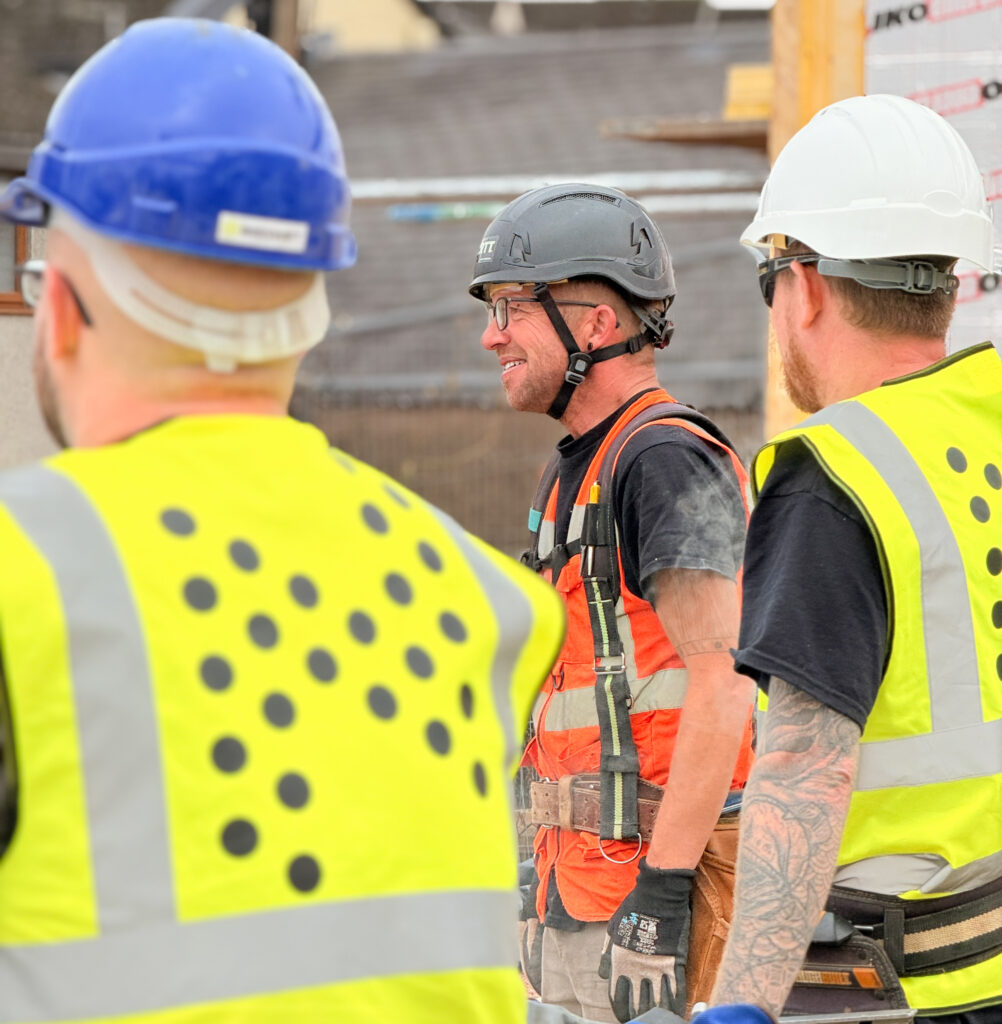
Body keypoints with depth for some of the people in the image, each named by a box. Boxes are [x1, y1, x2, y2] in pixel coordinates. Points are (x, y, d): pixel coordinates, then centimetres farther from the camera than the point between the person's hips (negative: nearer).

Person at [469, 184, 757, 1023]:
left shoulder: (670, 461, -14)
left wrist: (660, 894, -24)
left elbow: (722, 685, -22)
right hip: (586, 883, 10)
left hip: (660, 880, -10)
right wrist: (549, 883, 21)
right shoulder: (578, 473, 17)